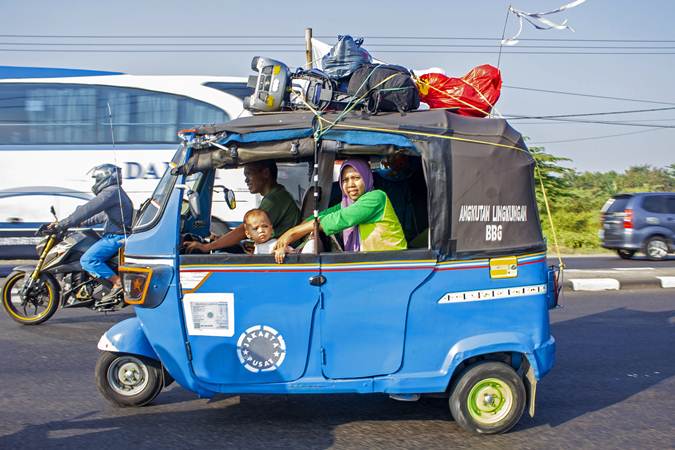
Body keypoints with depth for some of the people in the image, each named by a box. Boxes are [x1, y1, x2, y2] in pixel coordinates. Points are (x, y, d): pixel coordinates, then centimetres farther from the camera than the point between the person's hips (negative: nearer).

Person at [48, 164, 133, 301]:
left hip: (116, 237, -11)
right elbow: (103, 216, 31)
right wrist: (80, 223, 32)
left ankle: (118, 282, -22)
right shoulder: (116, 192, 21)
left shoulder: (111, 192, -14)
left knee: (87, 260, -20)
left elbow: (87, 210, -20)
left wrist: (62, 224, -18)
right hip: (115, 236, 11)